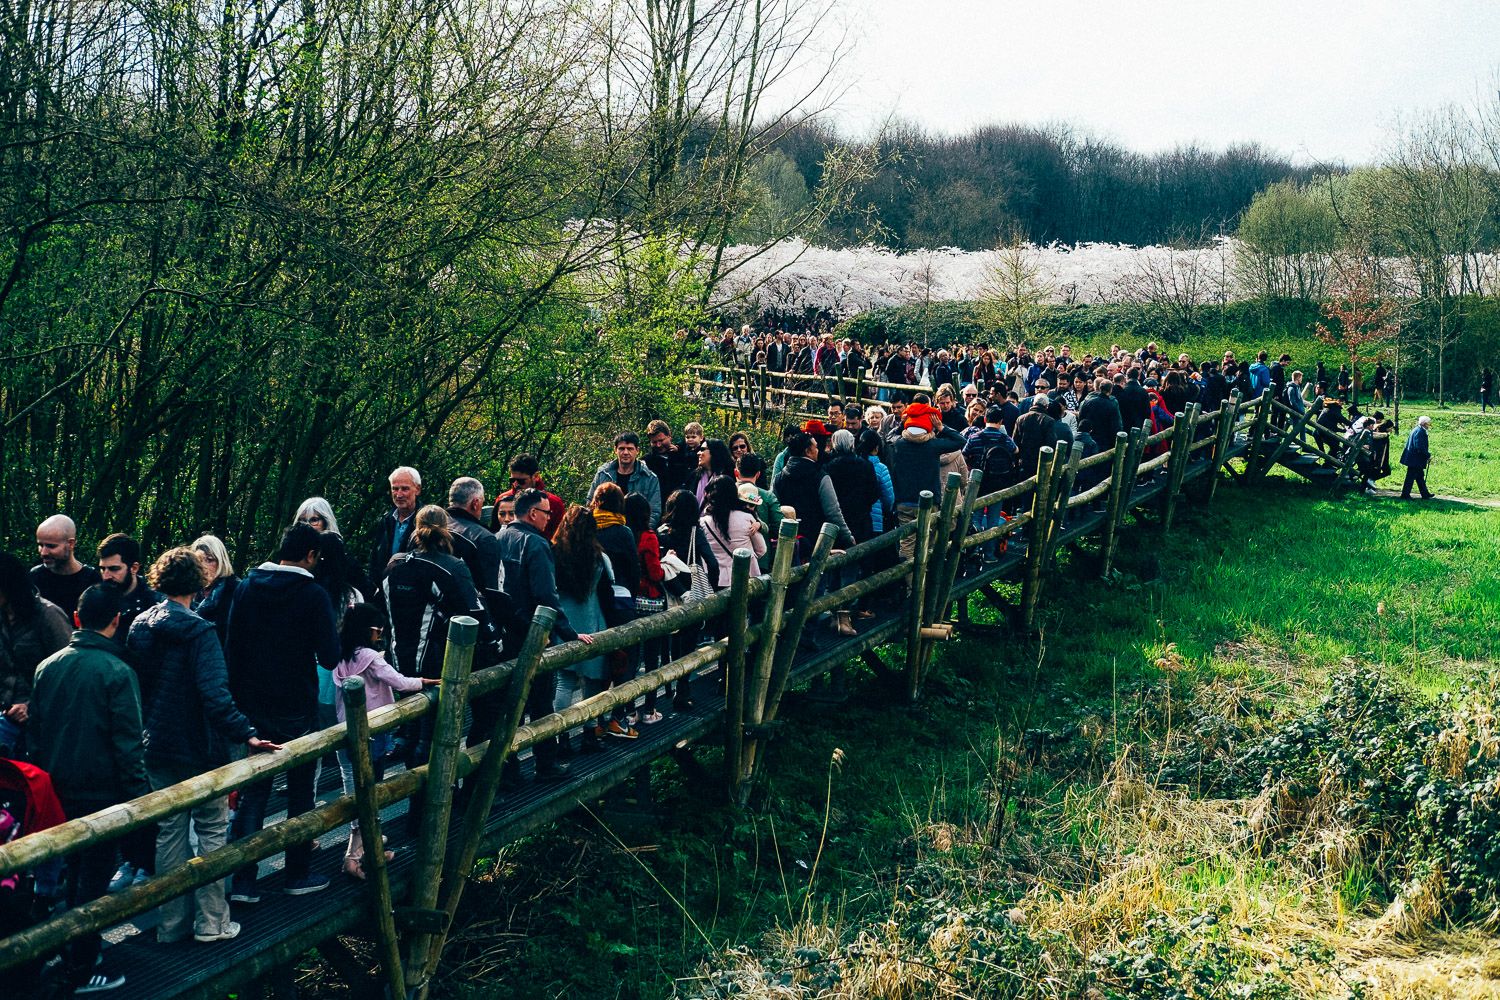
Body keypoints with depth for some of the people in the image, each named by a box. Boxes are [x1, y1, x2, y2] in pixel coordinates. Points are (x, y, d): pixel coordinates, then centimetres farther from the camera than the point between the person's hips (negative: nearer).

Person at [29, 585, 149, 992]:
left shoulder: (47, 666, 1)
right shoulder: (117, 672, -17)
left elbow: (34, 729, 10)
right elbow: (128, 742, -17)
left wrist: (44, 778, 19)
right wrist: (138, 794, -11)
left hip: (57, 789, 6)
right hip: (100, 792, -6)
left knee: (75, 871, 21)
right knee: (94, 878, 4)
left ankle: (75, 950, 32)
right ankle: (83, 969, 10)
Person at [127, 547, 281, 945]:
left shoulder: (139, 627, 3)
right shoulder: (198, 631, -18)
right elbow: (214, 694, -28)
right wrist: (246, 734, -32)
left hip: (157, 749, 6)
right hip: (200, 749, -6)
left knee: (170, 833, 14)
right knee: (211, 833, 7)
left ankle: (172, 923, 21)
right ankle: (211, 922, 11)